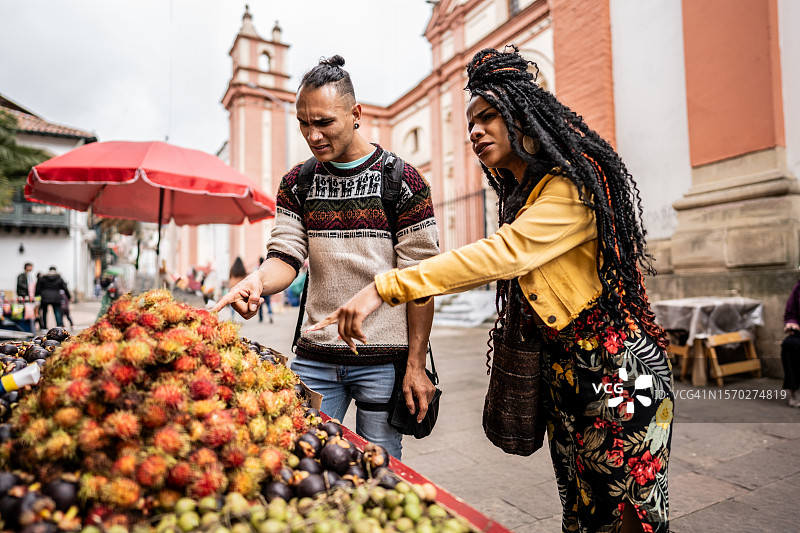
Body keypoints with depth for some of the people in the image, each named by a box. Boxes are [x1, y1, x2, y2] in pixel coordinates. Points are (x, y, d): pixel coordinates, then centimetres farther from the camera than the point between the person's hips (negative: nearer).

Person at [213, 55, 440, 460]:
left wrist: (416, 365, -8)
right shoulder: (296, 183, 7)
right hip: (315, 357, 3)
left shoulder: (404, 181, -5)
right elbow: (286, 255, 1)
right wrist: (259, 281, -23)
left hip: (384, 362, -3)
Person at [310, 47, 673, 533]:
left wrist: (386, 289, -32)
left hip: (615, 369, -8)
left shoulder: (572, 185, -14)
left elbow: (499, 254, -28)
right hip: (562, 370, 8)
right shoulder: (520, 195, 14)